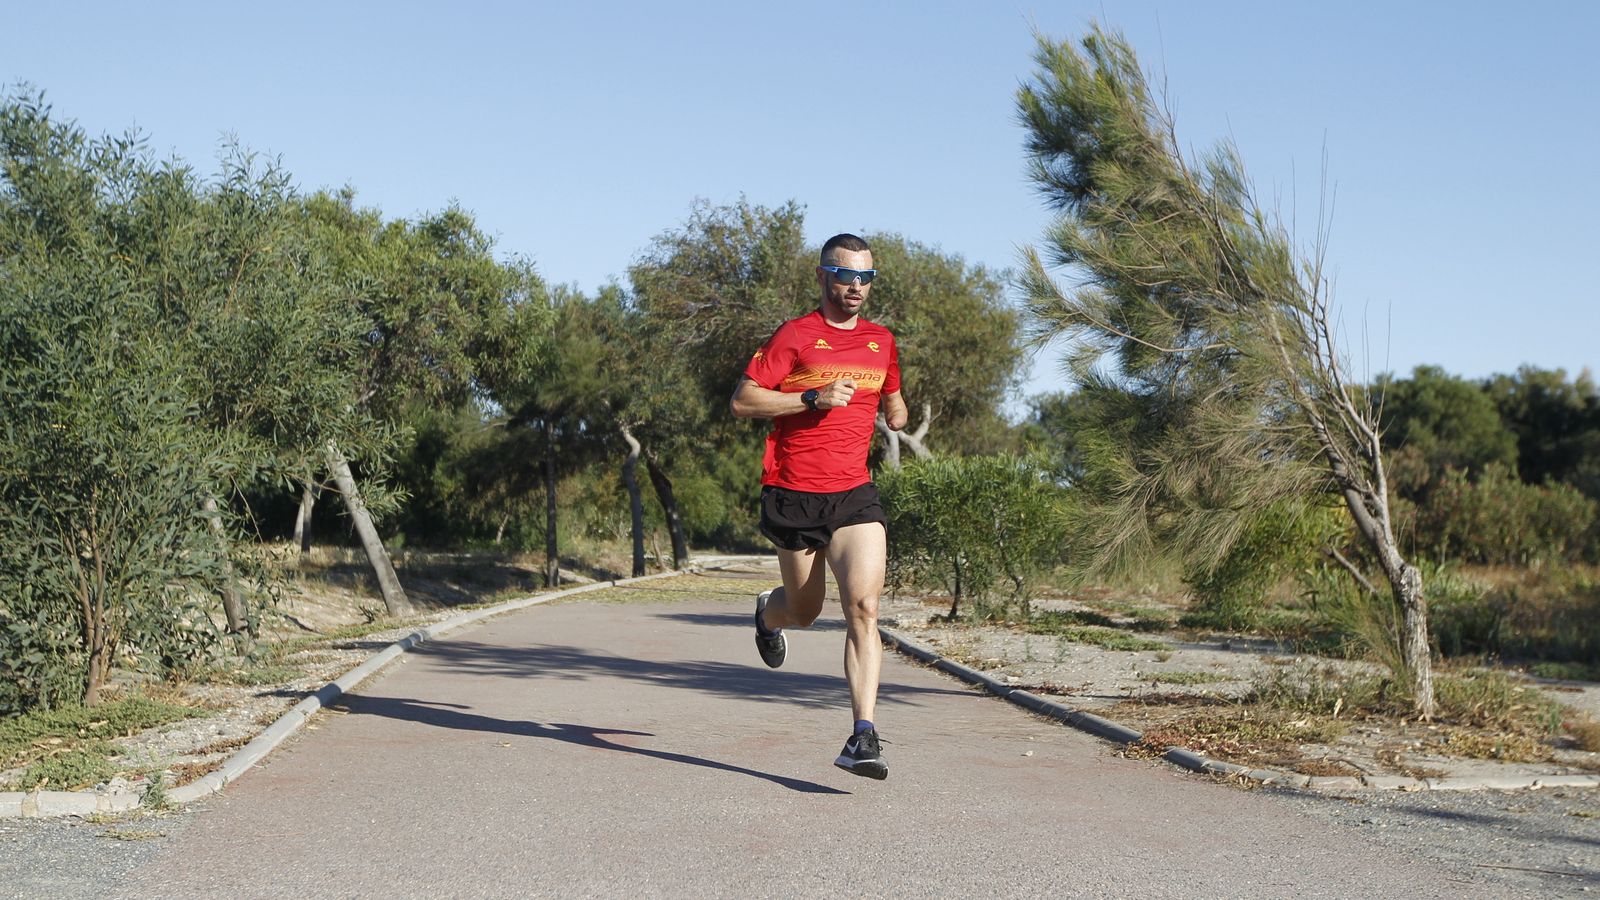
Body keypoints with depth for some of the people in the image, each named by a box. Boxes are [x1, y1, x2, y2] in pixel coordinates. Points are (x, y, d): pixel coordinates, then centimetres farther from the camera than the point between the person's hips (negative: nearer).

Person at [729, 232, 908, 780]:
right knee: (804, 611, 13)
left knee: (863, 607, -16)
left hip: (855, 496, 3)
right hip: (794, 495, -2)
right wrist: (812, 398, -18)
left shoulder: (882, 342, 12)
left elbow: (892, 400, 29)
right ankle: (769, 612, 52)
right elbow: (742, 401, -9)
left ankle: (863, 737, -19)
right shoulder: (795, 335, -4)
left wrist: (897, 412, 5)